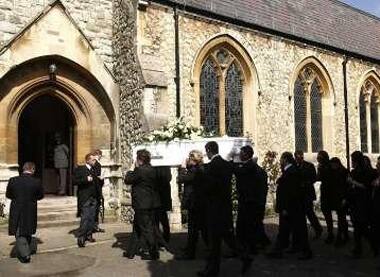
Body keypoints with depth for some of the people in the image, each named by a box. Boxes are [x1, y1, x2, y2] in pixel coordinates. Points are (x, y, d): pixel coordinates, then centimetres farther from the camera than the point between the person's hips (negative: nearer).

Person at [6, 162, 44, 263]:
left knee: (19, 234, 9)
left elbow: (8, 195, 3)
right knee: (28, 233, 21)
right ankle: (26, 251, 36)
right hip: (30, 213, 1)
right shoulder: (37, 182, -13)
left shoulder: (13, 180, -10)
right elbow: (40, 196, -1)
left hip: (16, 213, -1)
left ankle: (25, 254, -2)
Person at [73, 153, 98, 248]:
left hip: (93, 198, 6)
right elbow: (75, 181, -12)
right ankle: (81, 238, -6)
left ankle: (89, 235, 19)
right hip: (85, 198, -6)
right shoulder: (80, 169, -3)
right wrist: (86, 179, -21)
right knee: (85, 218, -10)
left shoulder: (94, 170, 16)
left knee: (92, 218, 8)